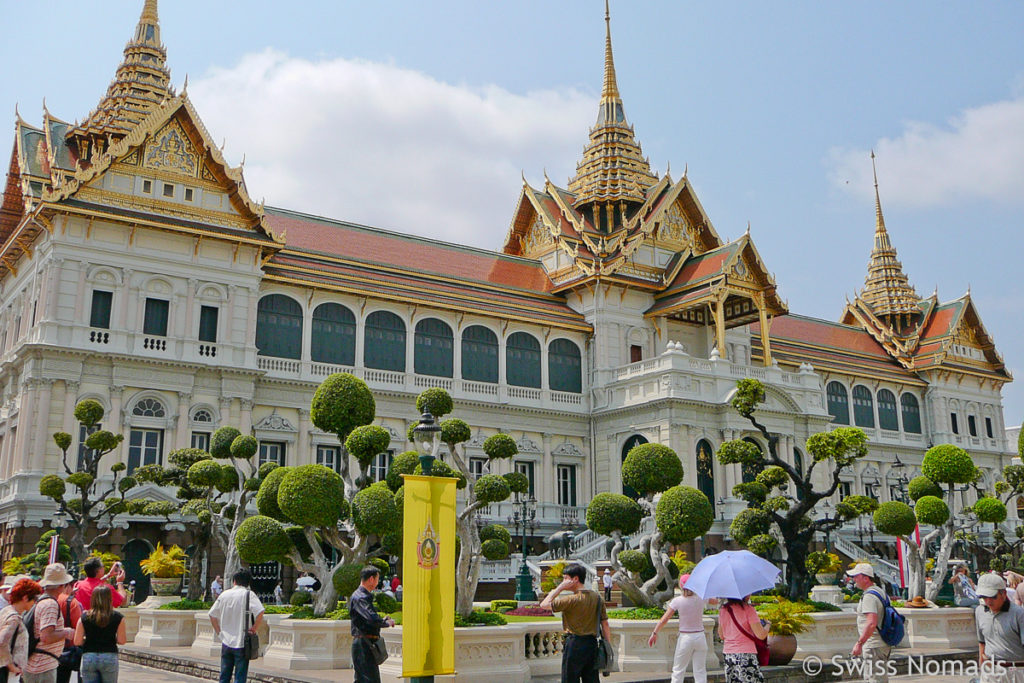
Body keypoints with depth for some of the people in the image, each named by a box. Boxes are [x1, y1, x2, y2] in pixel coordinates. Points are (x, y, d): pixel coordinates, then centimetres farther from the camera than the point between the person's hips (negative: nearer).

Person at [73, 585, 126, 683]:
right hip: (110, 656, -1)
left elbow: (77, 642, -3)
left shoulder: (85, 617, -3)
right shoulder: (117, 617, -5)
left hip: (88, 657, 1)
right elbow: (122, 641, -3)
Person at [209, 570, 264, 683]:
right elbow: (260, 612, -22)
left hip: (226, 642, 4)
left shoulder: (224, 595, 6)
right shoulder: (248, 594, -8)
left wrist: (219, 631, 16)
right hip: (242, 643, -4)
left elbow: (212, 615, 11)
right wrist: (254, 628, -10)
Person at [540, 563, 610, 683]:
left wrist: (559, 588, -9)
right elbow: (605, 624, 6)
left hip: (574, 645, -6)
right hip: (592, 644, 6)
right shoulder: (597, 597, 4)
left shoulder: (572, 599, -16)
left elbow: (544, 605, -11)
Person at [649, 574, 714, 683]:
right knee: (700, 671, 7)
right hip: (700, 637, 2)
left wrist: (654, 633, -3)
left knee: (678, 670, 9)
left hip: (685, 638, -2)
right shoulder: (701, 598, -4)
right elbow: (716, 601, 16)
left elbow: (664, 619, -9)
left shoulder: (677, 601, -9)